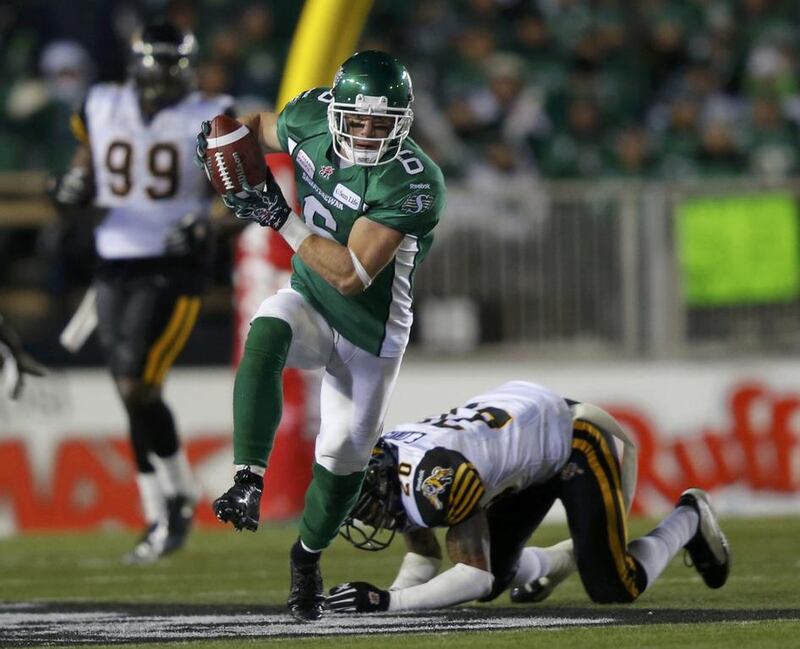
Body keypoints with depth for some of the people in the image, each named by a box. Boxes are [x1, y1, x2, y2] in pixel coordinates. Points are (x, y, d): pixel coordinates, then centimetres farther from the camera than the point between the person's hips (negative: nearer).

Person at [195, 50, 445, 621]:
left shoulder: (413, 183, -29)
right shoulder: (312, 119, -12)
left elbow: (352, 274, -31)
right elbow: (262, 125, 14)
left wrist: (280, 217, -30)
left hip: (369, 334, -3)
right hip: (310, 304, 3)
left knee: (344, 456, 5)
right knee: (266, 337, -33)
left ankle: (309, 555, 35)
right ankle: (248, 483, -38)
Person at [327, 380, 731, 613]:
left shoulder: (432, 480, -39)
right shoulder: (385, 468, -12)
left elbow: (474, 575, -35)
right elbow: (424, 559, -3)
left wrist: (388, 602, -40)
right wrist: (385, 597, -22)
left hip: (574, 439, -8)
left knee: (613, 589, -6)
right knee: (494, 580, 2)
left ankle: (689, 519, 21)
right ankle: (561, 560, 34)